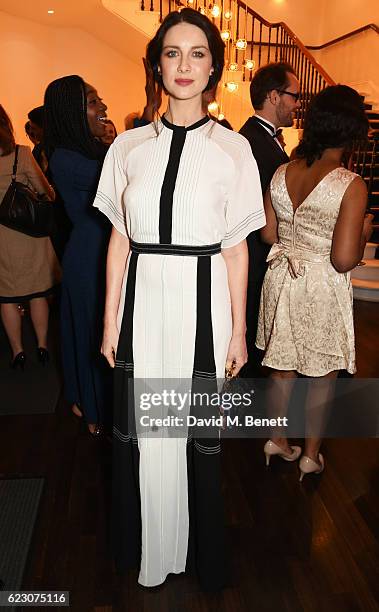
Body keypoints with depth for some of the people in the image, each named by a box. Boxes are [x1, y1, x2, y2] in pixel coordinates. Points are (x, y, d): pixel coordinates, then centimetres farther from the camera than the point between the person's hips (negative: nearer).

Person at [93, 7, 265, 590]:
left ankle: (199, 550, 38)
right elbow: (120, 240, 6)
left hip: (201, 305, -1)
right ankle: (143, 546, 40)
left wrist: (238, 330, 0)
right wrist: (110, 321, 3)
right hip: (142, 303, 2)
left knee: (197, 431, 10)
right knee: (140, 430, 12)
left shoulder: (233, 148, 1)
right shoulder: (128, 147, 5)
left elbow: (236, 247, 1)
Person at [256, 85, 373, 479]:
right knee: (322, 376, 16)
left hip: (283, 280, 5)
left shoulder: (281, 173, -3)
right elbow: (344, 260, -20)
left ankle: (277, 440, 36)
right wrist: (364, 229, -2)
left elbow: (268, 234, 4)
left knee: (283, 366, 21)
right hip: (323, 288, -4)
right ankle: (311, 455, 31)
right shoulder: (351, 186, -18)